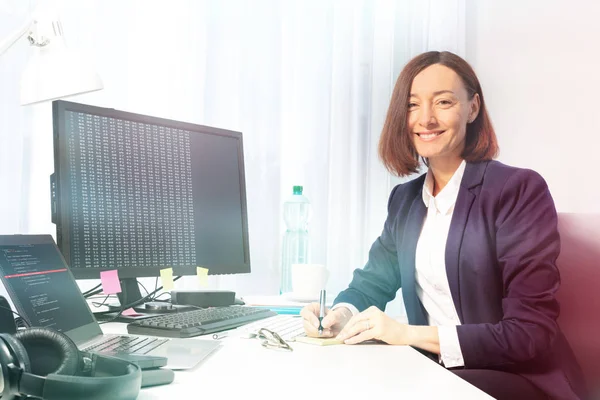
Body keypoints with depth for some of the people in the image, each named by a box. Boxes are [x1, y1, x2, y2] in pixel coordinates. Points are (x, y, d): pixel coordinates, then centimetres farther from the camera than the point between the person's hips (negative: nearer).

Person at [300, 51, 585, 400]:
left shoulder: (519, 190, -13)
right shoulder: (405, 199, 8)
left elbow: (531, 334, -19)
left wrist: (409, 334, -25)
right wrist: (343, 315, -9)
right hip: (437, 371, 6)